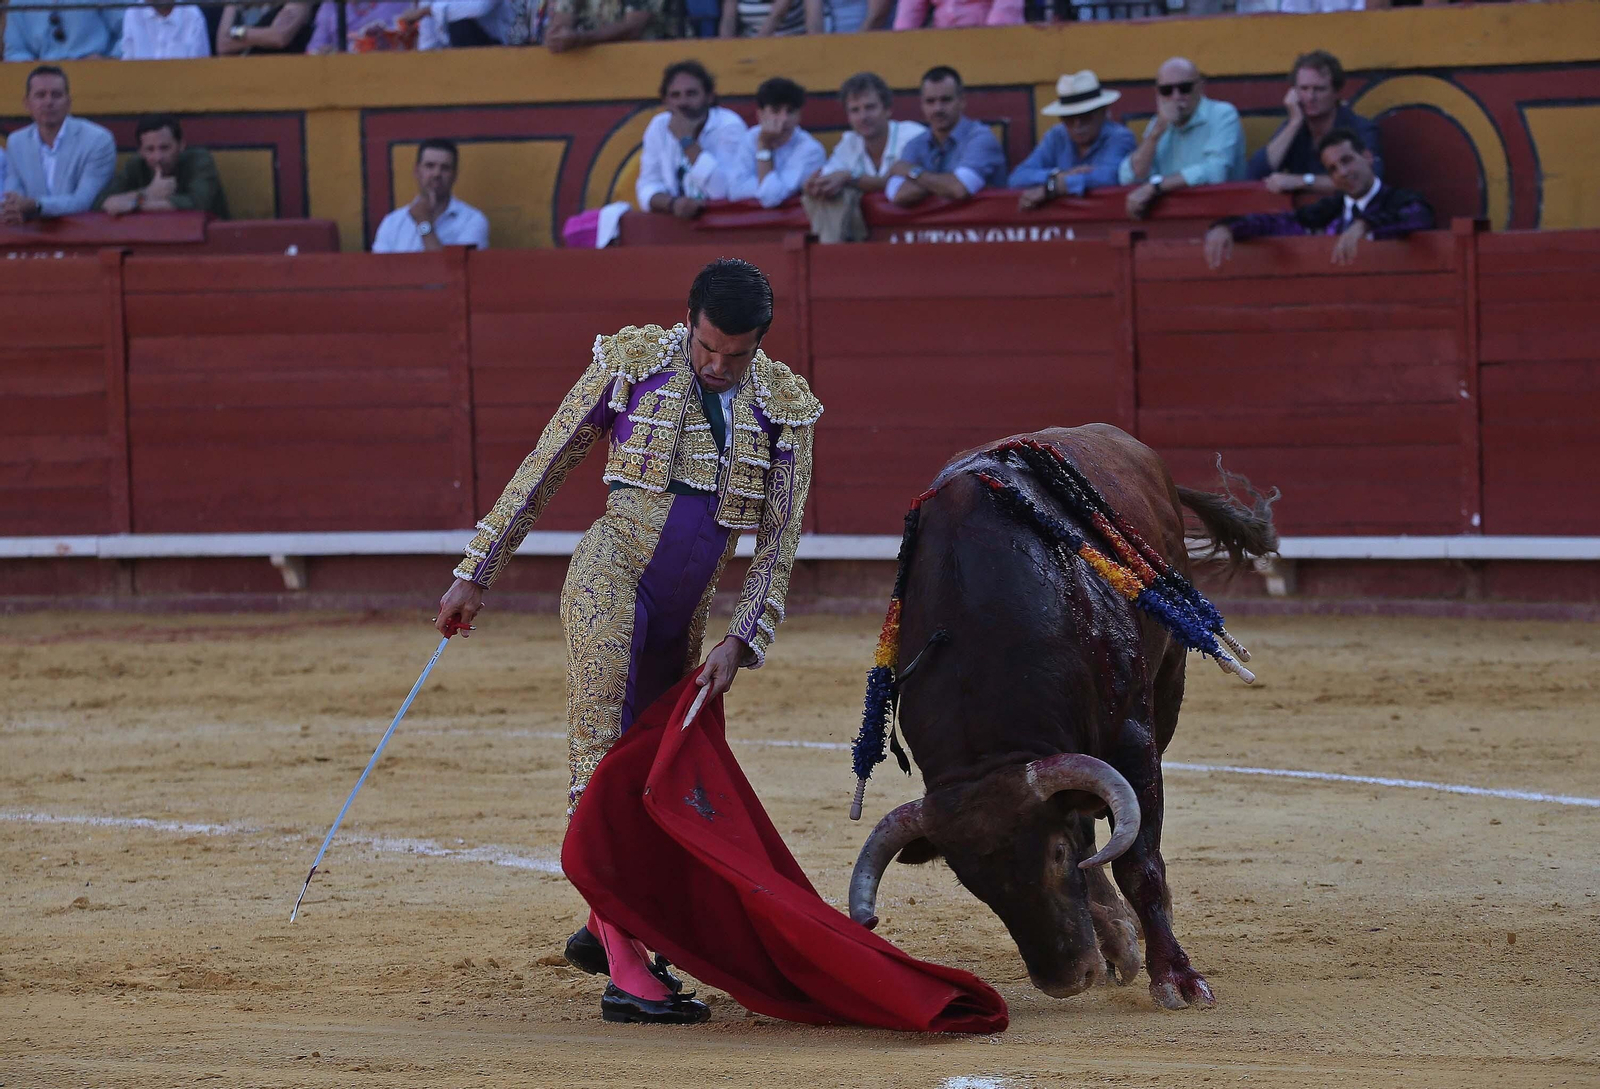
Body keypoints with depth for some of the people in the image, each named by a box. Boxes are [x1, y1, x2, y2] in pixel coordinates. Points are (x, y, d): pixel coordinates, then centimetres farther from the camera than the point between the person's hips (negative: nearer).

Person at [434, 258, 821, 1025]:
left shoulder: (783, 409, 2)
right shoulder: (632, 364, -5)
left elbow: (778, 543, 4)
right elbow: (543, 471, 2)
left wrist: (742, 642, -6)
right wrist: (475, 574, 3)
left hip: (681, 616, 5)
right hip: (610, 578, -5)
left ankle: (603, 930, 36)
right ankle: (625, 975, -24)